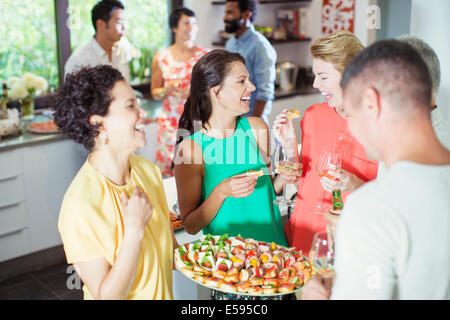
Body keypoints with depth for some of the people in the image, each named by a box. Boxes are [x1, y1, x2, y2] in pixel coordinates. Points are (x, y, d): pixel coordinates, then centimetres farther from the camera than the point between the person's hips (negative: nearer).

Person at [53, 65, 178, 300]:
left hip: (162, 294, 6)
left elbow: (169, 246, 4)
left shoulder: (148, 170, -8)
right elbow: (107, 295, -26)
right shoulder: (80, 205, -29)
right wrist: (135, 229, -32)